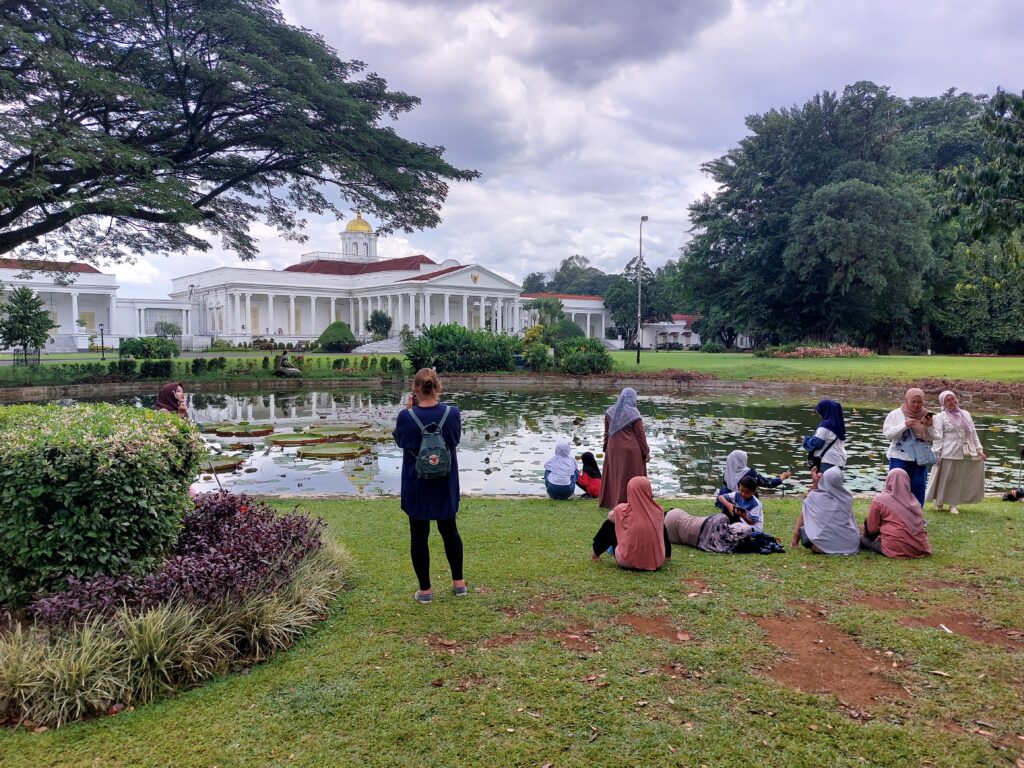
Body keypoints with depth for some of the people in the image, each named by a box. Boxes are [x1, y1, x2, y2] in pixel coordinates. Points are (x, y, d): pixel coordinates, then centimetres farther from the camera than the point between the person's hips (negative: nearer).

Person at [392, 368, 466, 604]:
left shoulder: (406, 416, -18)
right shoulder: (452, 413, -14)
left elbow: (400, 441, 1)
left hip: (416, 486, -2)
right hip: (446, 485, 2)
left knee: (419, 535, 10)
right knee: (449, 530, 19)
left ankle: (425, 590, 17)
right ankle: (459, 582, 29)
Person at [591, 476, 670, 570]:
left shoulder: (622, 510, -11)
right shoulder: (658, 511, -8)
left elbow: (610, 515, 13)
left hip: (627, 562, -2)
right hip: (656, 561, 2)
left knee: (609, 524, 18)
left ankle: (596, 553, 37)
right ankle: (666, 554, 44)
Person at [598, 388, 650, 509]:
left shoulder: (610, 412, 3)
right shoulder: (634, 414, -12)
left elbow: (606, 433, 8)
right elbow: (640, 435, -9)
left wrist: (606, 448, 17)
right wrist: (646, 452, -2)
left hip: (613, 449, 5)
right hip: (630, 450, -5)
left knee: (613, 475, 15)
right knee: (628, 477, 2)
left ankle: (607, 501, 23)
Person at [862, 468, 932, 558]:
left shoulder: (880, 500, -3)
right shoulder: (913, 499, 10)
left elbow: (871, 528, 2)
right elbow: (920, 523, 21)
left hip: (896, 549, -5)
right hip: (919, 547, 5)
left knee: (862, 539, 13)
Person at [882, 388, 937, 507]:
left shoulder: (926, 416, 7)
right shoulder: (895, 414, -1)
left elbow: (933, 438, 6)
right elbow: (887, 434, -9)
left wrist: (929, 426, -13)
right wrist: (904, 425, -19)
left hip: (920, 459, 3)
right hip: (900, 458, -3)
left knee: (918, 490, 8)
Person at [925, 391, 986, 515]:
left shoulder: (966, 414, 14)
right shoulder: (940, 417, -2)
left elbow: (973, 434, 16)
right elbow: (938, 438, -7)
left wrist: (979, 449, 10)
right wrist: (937, 454, -13)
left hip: (966, 453, 5)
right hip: (948, 454, -5)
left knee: (959, 480, 7)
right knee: (945, 479, 2)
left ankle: (953, 504, 17)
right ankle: (939, 502, 15)